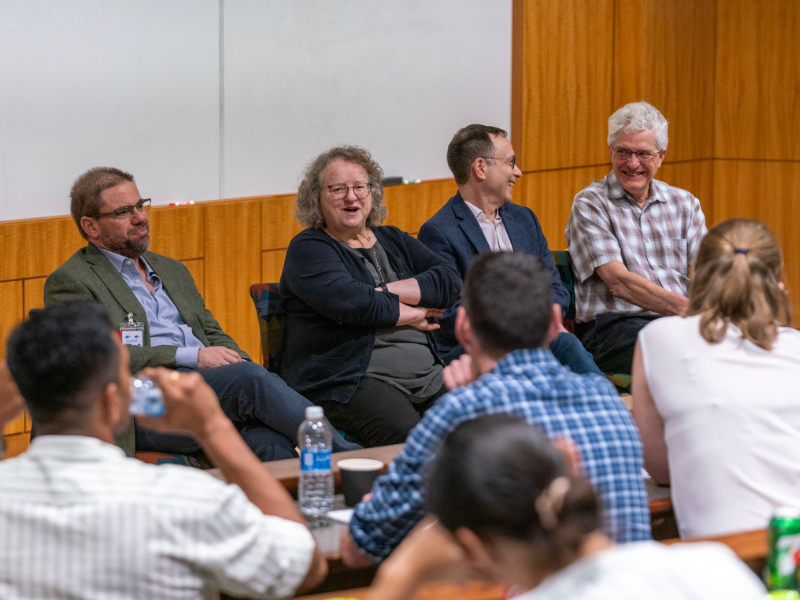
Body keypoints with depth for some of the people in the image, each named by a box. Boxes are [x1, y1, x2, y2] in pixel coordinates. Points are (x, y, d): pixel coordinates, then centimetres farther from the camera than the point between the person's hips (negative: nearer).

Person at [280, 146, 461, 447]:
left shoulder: (392, 240, 22)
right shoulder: (308, 248, 5)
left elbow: (450, 280, 6)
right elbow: (345, 300, -14)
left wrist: (383, 293, -7)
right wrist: (411, 314, -1)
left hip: (428, 375, 6)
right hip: (350, 380, -6)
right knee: (409, 436, -36)